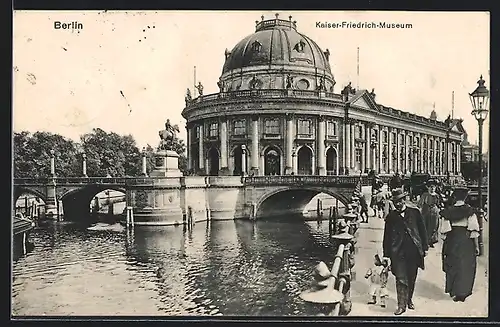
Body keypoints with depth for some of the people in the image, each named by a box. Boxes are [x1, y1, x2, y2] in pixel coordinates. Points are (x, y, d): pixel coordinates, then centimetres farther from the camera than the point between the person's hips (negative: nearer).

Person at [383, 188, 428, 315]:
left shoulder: (415, 212, 3)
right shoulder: (391, 216, 3)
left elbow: (422, 230, 8)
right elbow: (387, 236, 6)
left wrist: (425, 247, 6)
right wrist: (386, 254, 4)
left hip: (414, 251, 1)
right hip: (398, 252, -1)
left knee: (411, 279, 12)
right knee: (401, 279, -4)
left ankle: (409, 300, 32)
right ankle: (401, 305, 4)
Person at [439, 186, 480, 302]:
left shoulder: (448, 211, -2)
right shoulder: (469, 211, -10)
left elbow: (444, 230, -1)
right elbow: (474, 230, -10)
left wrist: (445, 239, 11)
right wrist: (476, 245, -2)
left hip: (451, 240, 3)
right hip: (466, 240, -2)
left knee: (452, 266, 17)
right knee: (465, 267, 9)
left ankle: (452, 289, 25)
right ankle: (461, 293, 11)